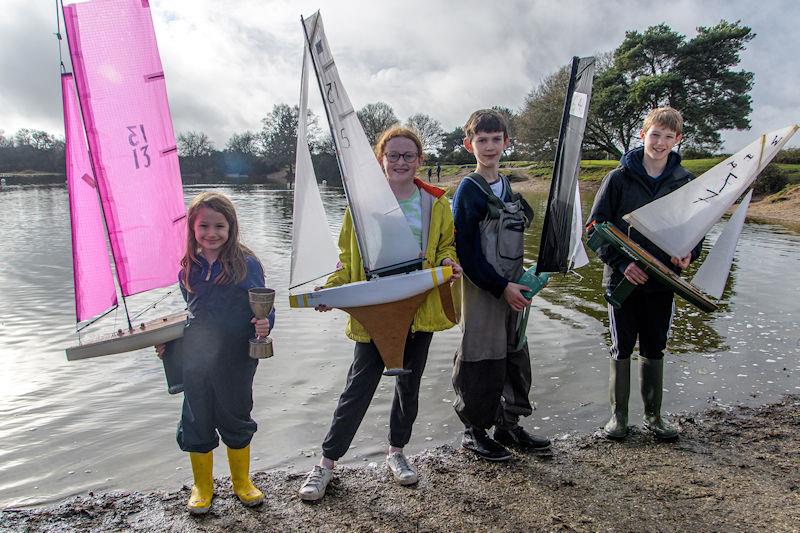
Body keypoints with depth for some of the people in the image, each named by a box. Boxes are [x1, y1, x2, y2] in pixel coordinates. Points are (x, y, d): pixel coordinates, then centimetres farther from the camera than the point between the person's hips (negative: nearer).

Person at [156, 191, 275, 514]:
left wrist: (265, 324, -26)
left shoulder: (246, 263, -9)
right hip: (194, 359, 3)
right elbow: (190, 311, 14)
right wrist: (167, 340, 12)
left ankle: (242, 481, 37)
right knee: (196, 422, 12)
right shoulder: (189, 268, 3)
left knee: (235, 418, 14)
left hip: (236, 360, -3)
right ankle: (202, 487, 34)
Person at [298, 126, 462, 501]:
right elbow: (348, 256, 2)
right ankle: (327, 462, 18)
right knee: (359, 387, 1)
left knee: (409, 383, 15)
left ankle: (396, 452, 36)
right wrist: (331, 288, -13)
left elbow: (446, 246, 12)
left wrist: (448, 263, -11)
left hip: (419, 309, 3)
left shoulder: (435, 204, 2)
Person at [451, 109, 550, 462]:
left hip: (510, 289, 8)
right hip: (481, 288, -8)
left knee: (515, 356, 14)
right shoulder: (469, 189, -11)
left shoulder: (504, 186, 13)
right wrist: (502, 287, -18)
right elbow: (466, 251, -17)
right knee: (483, 360, -1)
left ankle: (509, 425, 29)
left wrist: (518, 282, 13)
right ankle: (475, 431, 17)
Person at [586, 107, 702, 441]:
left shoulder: (685, 182, 3)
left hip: (663, 281, 2)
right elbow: (596, 226, -5)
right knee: (622, 349, 7)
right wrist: (621, 262, -15)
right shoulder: (619, 178, -5)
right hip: (623, 278, -2)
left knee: (654, 350, 13)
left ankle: (653, 416, 27)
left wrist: (688, 254, -11)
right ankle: (619, 416, 20)